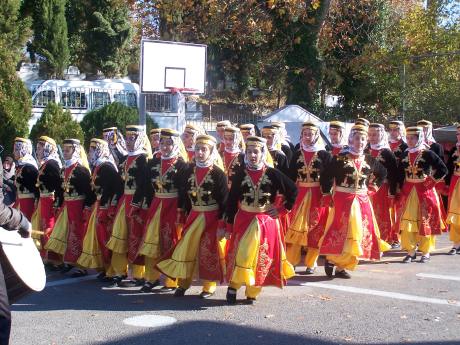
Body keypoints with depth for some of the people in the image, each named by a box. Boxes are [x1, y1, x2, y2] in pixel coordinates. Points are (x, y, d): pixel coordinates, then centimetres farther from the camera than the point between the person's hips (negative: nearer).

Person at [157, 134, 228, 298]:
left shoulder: (218, 173, -10)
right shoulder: (190, 171, 4)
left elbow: (224, 201, -11)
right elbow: (183, 195, 9)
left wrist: (222, 224, -13)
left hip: (211, 217, -4)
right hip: (193, 216, 4)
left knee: (209, 251, 4)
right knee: (185, 248, 5)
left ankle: (209, 287, 19)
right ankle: (183, 284, 21)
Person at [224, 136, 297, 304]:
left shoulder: (273, 174, -5)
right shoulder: (240, 175, -2)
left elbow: (293, 191, 4)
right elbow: (231, 201, 1)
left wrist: (282, 209, -1)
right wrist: (229, 227, 0)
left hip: (266, 222, 0)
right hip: (243, 221, 0)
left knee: (262, 258, 5)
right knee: (241, 255, -7)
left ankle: (252, 293, 18)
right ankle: (233, 286, 12)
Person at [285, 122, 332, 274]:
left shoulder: (324, 154, -2)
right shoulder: (297, 154, 7)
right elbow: (291, 176, 8)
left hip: (317, 195, -2)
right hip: (300, 194, 2)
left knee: (315, 228, 2)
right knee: (296, 227, -2)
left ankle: (311, 263, 12)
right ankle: (290, 261, 5)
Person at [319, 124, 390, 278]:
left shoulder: (370, 160, 6)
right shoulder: (340, 158, -7)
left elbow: (383, 173, 23)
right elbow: (325, 177, -6)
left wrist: (372, 188, 13)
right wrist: (327, 197, -9)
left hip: (362, 201, 5)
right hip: (342, 200, -5)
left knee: (361, 232, 4)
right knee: (341, 231, -11)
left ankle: (341, 266, 14)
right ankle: (331, 259, 9)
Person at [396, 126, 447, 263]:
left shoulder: (428, 154, -8)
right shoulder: (405, 155, 6)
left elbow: (443, 170, -8)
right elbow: (400, 173, 16)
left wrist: (432, 181, -8)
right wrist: (402, 188, 8)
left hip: (425, 191, -4)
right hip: (408, 192, 4)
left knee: (425, 221, 3)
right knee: (407, 222, 1)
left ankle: (426, 252, 13)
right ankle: (411, 251, 9)